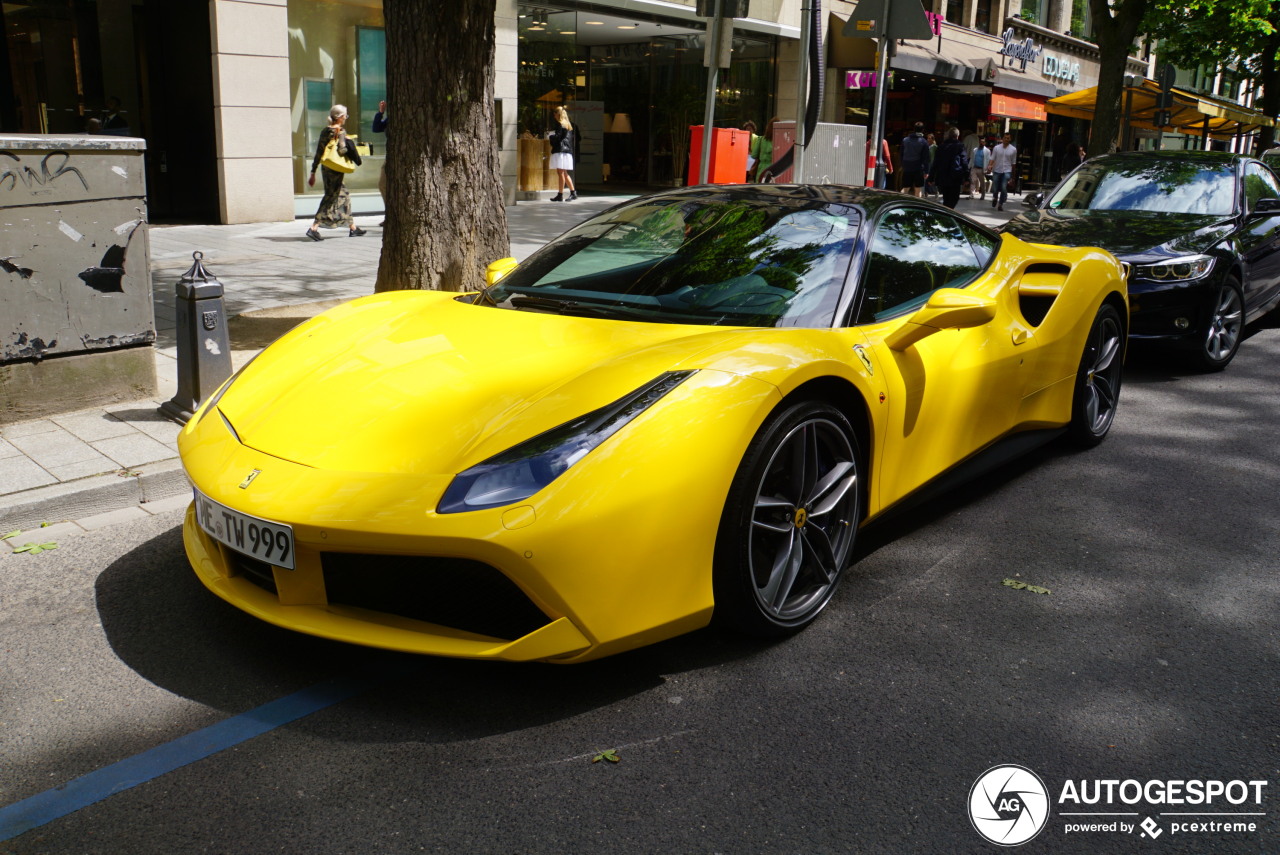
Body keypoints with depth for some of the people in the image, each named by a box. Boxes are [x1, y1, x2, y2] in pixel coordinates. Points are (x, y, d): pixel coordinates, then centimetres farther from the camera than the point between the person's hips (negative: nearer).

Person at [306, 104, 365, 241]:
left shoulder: (324, 131, 11)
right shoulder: (340, 131, -9)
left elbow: (318, 153, 10)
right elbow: (342, 149, -19)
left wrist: (313, 173, 12)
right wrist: (351, 155, 3)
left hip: (325, 167, 8)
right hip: (336, 168, -8)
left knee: (344, 195, 16)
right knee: (331, 198, -5)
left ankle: (353, 228, 21)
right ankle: (313, 228, -13)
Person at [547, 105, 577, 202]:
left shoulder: (560, 125, -9)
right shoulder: (569, 125, 16)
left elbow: (557, 137, -16)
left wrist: (550, 136, 4)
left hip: (560, 151, -9)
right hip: (568, 151, 9)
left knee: (560, 173, -8)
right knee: (564, 173, 14)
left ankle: (560, 195, -9)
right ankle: (573, 192, 11)